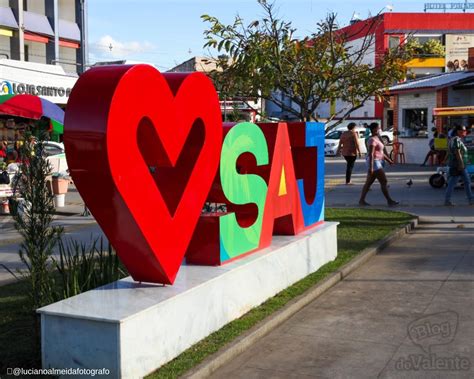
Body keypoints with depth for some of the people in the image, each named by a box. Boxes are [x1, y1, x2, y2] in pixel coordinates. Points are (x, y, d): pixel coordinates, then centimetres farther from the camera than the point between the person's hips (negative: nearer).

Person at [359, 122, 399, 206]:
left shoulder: (377, 138, 16)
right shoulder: (372, 140, -15)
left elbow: (381, 152, 24)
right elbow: (371, 154, -22)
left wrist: (389, 160, 23)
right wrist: (371, 167, -27)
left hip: (377, 162, 10)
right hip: (374, 162, -10)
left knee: (369, 183, 9)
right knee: (384, 181, -8)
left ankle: (361, 200, 11)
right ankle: (389, 201, -6)